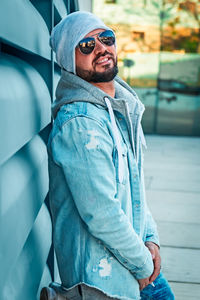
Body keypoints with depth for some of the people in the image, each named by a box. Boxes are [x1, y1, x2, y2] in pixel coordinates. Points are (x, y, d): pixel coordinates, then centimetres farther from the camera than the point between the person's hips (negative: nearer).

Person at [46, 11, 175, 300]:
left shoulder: (124, 106, 5)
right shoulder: (79, 123, -25)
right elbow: (101, 215, -25)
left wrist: (150, 238, 3)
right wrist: (143, 264, -12)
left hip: (132, 250, 8)